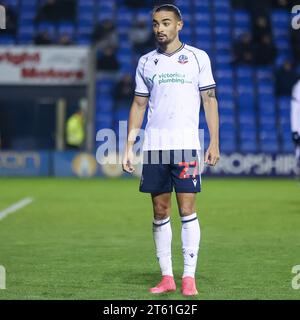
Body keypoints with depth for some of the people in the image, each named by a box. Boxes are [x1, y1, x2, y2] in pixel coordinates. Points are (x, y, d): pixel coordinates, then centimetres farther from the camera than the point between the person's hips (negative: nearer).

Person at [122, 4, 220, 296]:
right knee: (160, 213, 4)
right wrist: (129, 146, 7)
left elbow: (210, 100, 3)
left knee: (187, 210, -7)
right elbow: (138, 105, 14)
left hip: (186, 145, -3)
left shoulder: (198, 58, 4)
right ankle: (166, 277, 10)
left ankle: (189, 277, -4)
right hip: (153, 146, 3)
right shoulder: (146, 62, 12)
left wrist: (214, 143, -4)